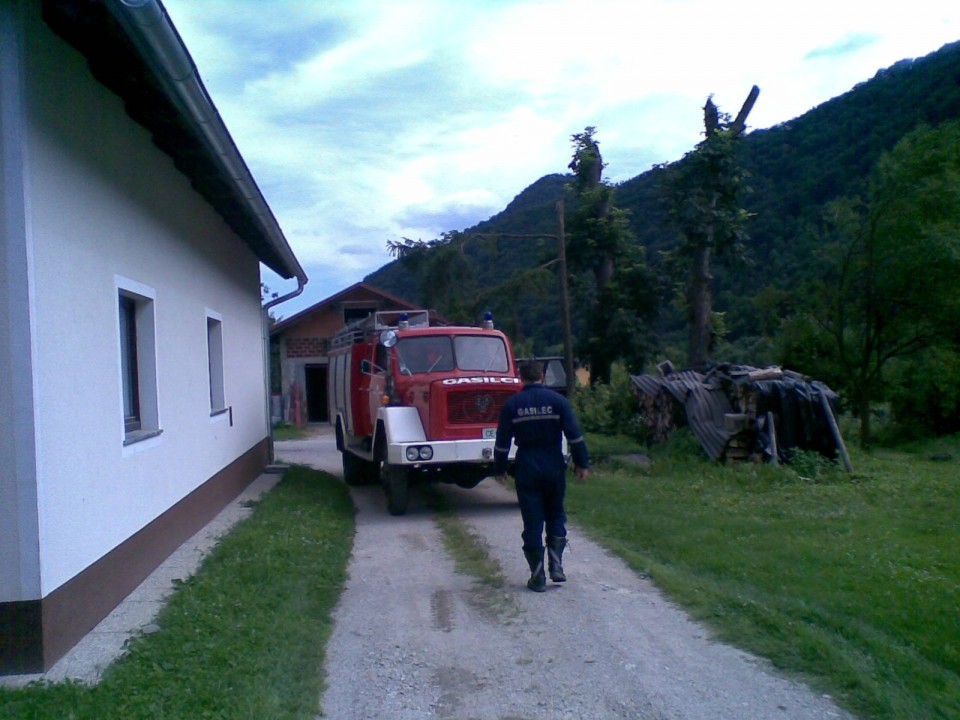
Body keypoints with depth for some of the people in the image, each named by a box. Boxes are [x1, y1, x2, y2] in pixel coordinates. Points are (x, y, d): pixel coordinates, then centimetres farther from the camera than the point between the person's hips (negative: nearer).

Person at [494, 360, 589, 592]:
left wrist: (500, 469, 13)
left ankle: (537, 577, 7)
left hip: (526, 468, 0)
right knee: (556, 515, 17)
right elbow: (574, 436, -4)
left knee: (532, 522, 5)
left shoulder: (511, 405, -1)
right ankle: (556, 565, 4)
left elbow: (502, 442, 2)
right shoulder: (557, 400, -2)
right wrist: (582, 463, 4)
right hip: (554, 467, 1)